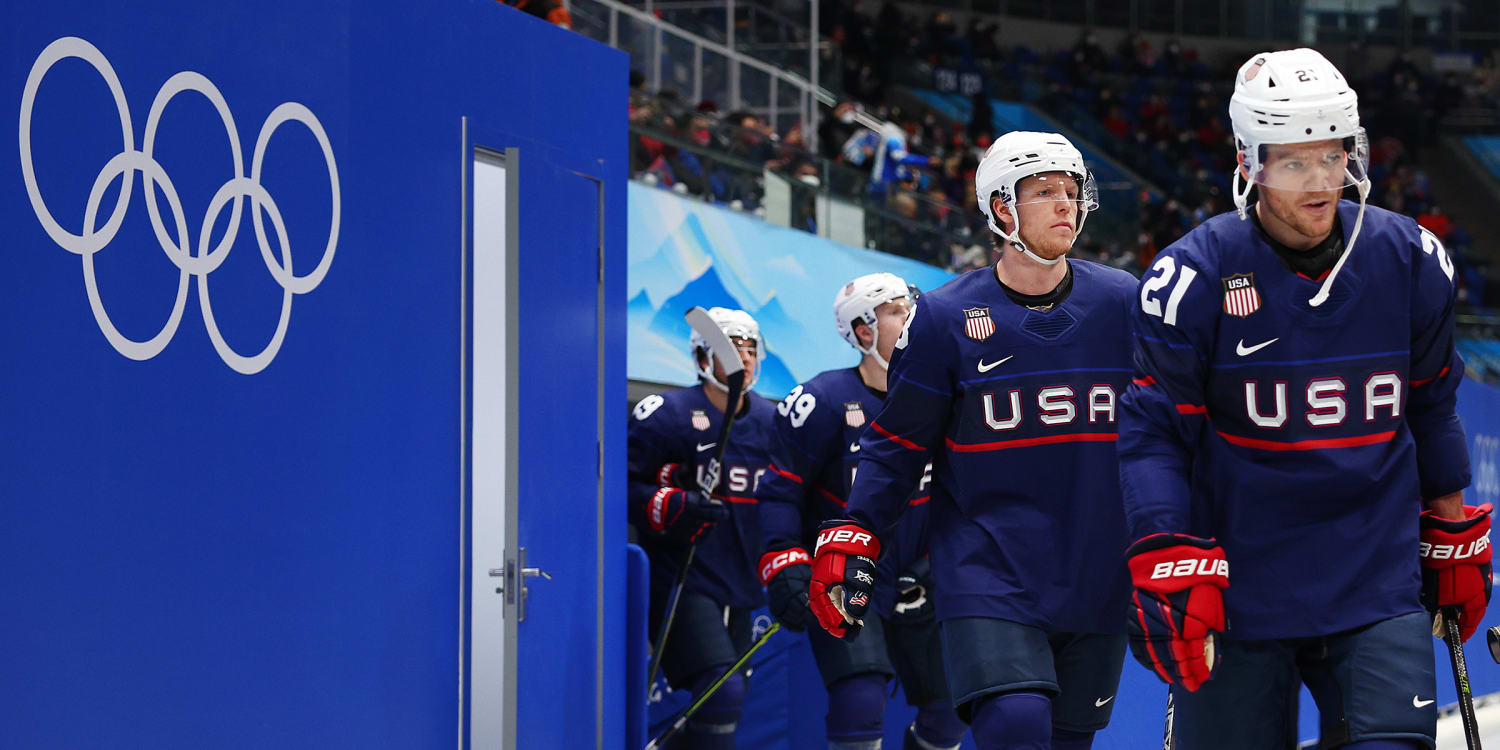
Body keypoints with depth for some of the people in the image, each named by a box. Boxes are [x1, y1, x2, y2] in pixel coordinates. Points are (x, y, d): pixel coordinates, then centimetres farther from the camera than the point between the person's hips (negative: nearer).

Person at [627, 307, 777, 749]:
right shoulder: (668, 415, -8)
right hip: (680, 581, -7)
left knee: (729, 700, 9)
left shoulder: (770, 422, 11)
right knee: (722, 692, -20)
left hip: (737, 588, 7)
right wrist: (666, 507, -23)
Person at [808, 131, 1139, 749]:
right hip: (986, 568, -3)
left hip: (1096, 579, 3)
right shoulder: (943, 319, -2)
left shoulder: (1123, 306, 3)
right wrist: (851, 539, -3)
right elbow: (895, 442, 4)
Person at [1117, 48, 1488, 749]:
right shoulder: (1194, 275, -10)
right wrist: (1172, 570, -18)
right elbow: (1153, 432, -9)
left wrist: (1452, 536, 19)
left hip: (1378, 583, 2)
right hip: (1239, 585, -2)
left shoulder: (1411, 260, 1)